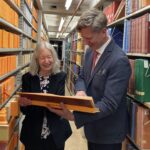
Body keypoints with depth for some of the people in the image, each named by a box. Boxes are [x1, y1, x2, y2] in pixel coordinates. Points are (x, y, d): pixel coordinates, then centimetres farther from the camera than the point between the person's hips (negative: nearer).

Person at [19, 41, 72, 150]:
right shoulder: (28, 78, -4)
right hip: (33, 134, 1)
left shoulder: (60, 76, -5)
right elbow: (24, 110, -4)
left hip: (56, 134, 0)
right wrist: (23, 103, -28)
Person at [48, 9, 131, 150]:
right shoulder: (90, 51, 1)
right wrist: (80, 91, -13)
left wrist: (73, 116, -34)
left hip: (108, 132, -7)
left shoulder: (119, 60, -26)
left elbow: (109, 104, -28)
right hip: (92, 125, 7)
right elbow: (82, 77, 12)